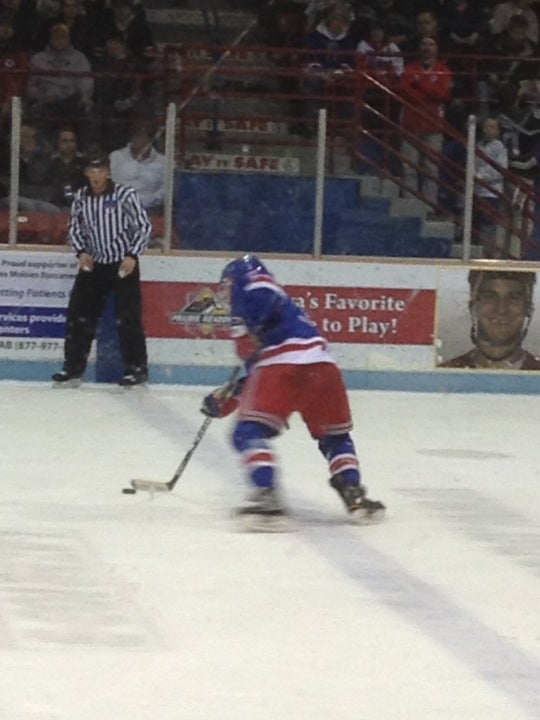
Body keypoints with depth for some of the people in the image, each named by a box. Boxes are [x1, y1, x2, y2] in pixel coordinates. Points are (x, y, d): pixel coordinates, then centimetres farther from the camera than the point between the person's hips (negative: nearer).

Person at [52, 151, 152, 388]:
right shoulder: (81, 198, 2)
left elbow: (144, 227, -8)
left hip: (123, 265, -5)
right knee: (79, 315, 1)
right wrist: (81, 252, -3)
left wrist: (132, 255, -17)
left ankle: (137, 368, 0)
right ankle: (74, 367, 9)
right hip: (93, 265, 5)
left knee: (128, 318, -9)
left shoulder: (125, 195, -12)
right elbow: (75, 228, 14)